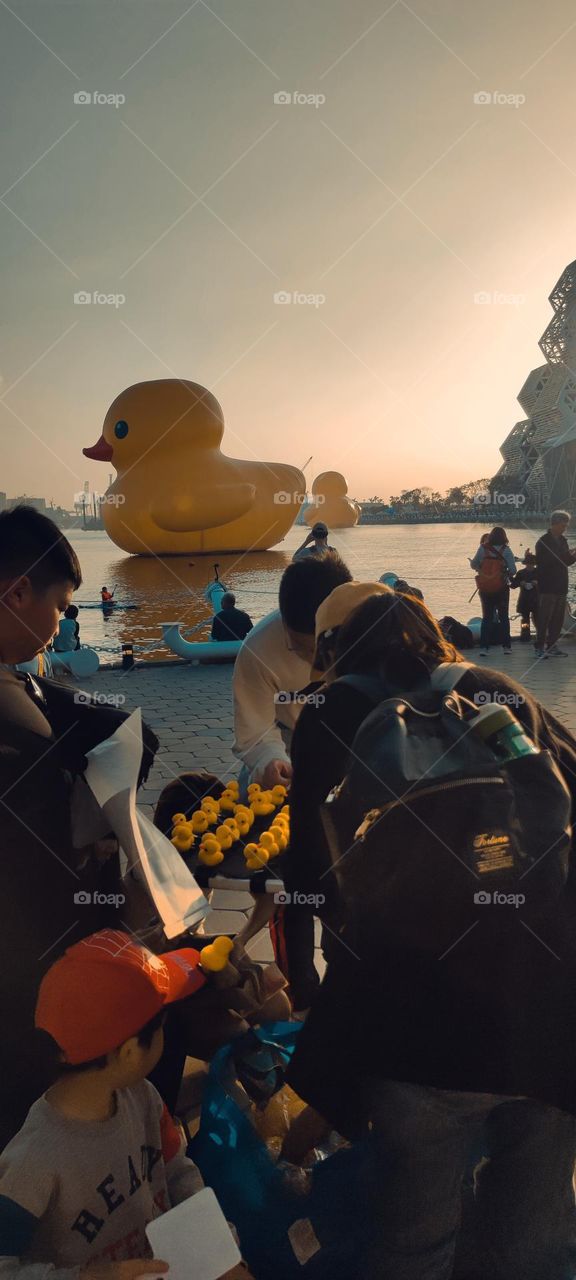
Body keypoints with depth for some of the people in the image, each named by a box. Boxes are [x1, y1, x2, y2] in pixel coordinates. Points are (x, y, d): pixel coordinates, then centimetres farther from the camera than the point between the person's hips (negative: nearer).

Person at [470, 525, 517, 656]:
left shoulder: (483, 548, -5)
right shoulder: (506, 550, -8)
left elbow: (474, 565, 1)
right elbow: (513, 570, -12)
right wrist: (507, 575, 9)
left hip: (485, 589, 1)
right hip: (501, 588, -1)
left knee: (487, 617, 9)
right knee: (504, 617, 12)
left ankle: (484, 647, -1)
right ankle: (506, 646, 14)